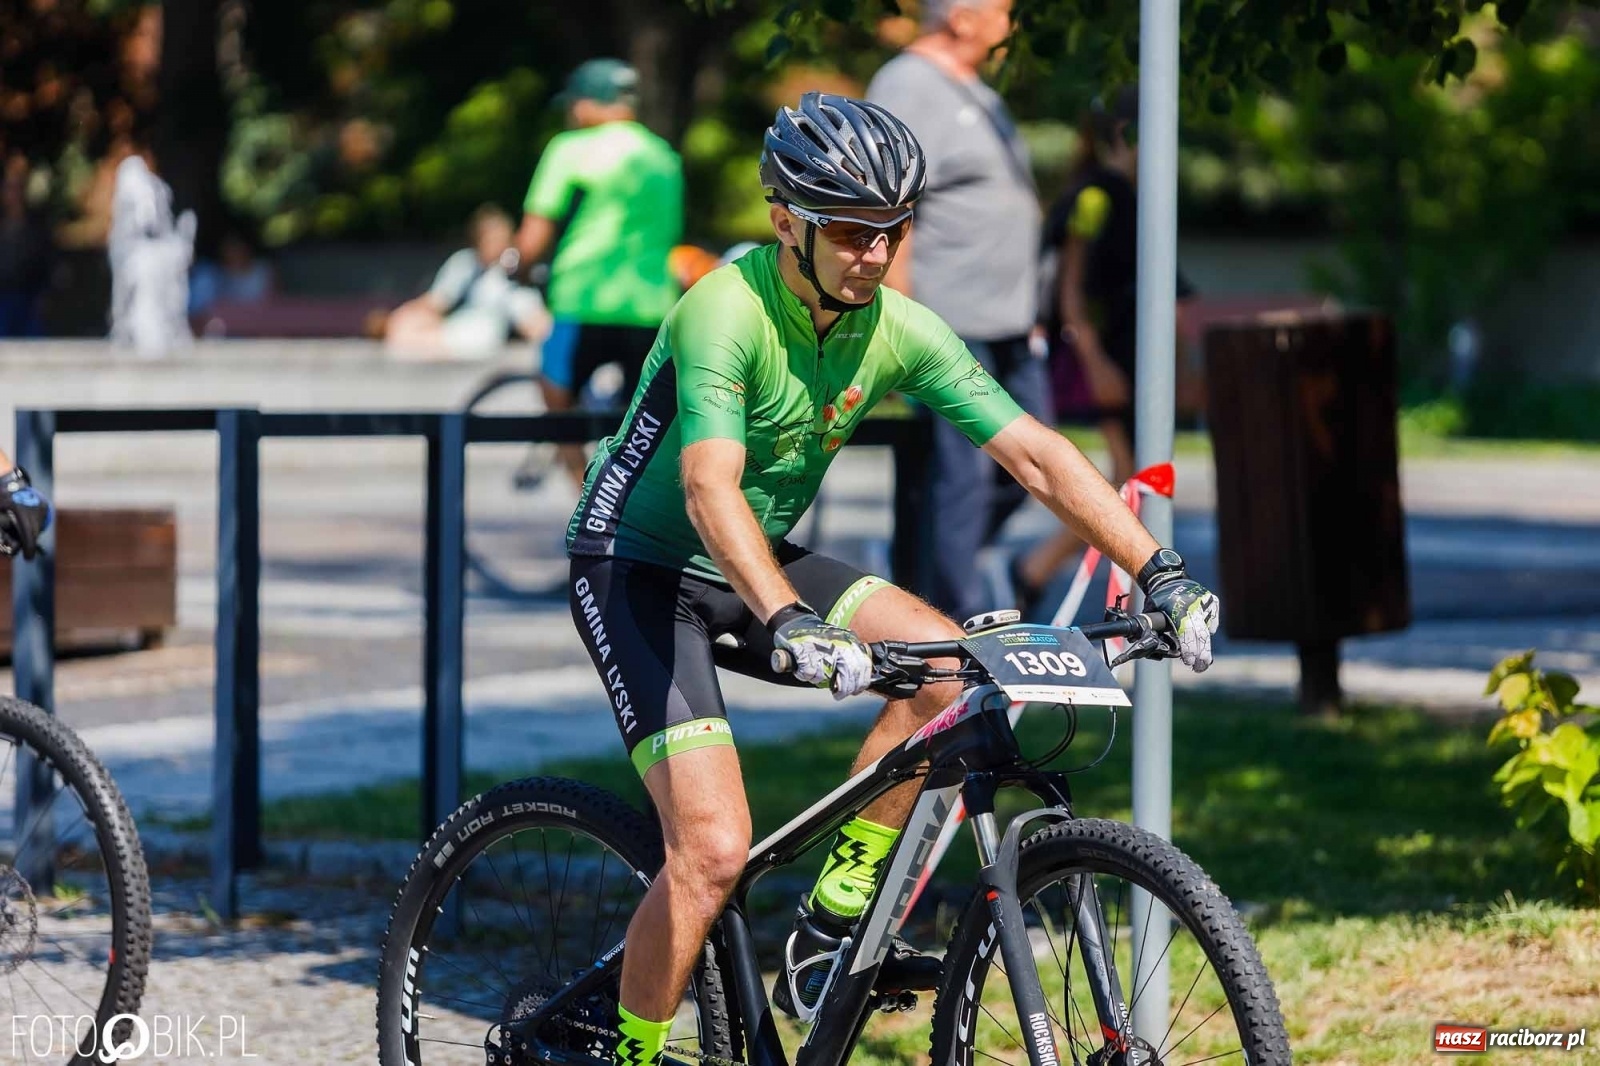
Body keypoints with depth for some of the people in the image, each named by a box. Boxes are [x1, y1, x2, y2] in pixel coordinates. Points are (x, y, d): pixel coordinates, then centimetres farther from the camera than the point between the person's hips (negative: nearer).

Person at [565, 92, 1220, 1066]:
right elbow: (711, 487, -40)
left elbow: (1036, 454, -9)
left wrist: (1160, 573, -20)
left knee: (947, 659, -15)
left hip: (761, 565, 7)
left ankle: (833, 926, -4)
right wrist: (789, 625, -55)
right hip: (637, 571, -7)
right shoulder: (727, 311, -27)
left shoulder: (900, 329, -8)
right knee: (716, 850, -20)